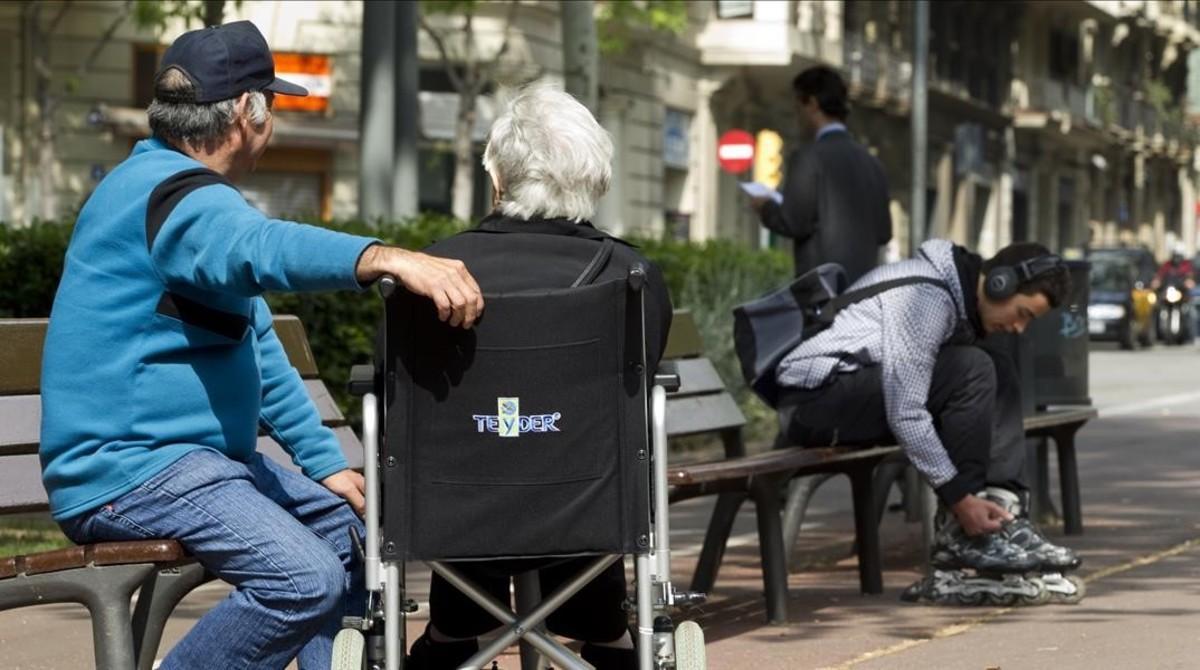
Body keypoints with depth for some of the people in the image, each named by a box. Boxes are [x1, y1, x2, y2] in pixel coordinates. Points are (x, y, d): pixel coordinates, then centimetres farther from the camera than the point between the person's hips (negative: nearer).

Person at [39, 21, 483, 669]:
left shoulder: (185, 189, 19)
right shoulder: (167, 190, -16)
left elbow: (257, 345, 25)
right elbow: (262, 249, -40)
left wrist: (324, 462, 18)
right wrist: (390, 258, -55)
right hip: (128, 467, -11)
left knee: (351, 529, 16)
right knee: (305, 577, -26)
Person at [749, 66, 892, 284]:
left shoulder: (808, 159, -8)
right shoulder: (871, 163, 12)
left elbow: (794, 223, -12)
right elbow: (883, 232, 14)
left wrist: (766, 208, 6)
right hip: (865, 281, 7)